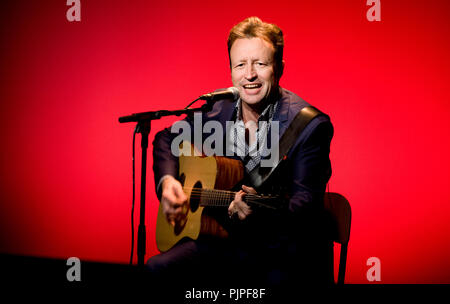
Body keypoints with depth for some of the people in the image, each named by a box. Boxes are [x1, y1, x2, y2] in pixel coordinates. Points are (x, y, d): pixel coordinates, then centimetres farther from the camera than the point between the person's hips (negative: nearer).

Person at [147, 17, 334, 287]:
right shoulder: (217, 108, 2)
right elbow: (167, 139, 18)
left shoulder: (311, 125, -14)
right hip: (224, 239, 4)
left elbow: (307, 202, -19)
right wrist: (167, 180, -1)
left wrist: (263, 212, -39)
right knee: (156, 270, -16)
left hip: (283, 251, -4)